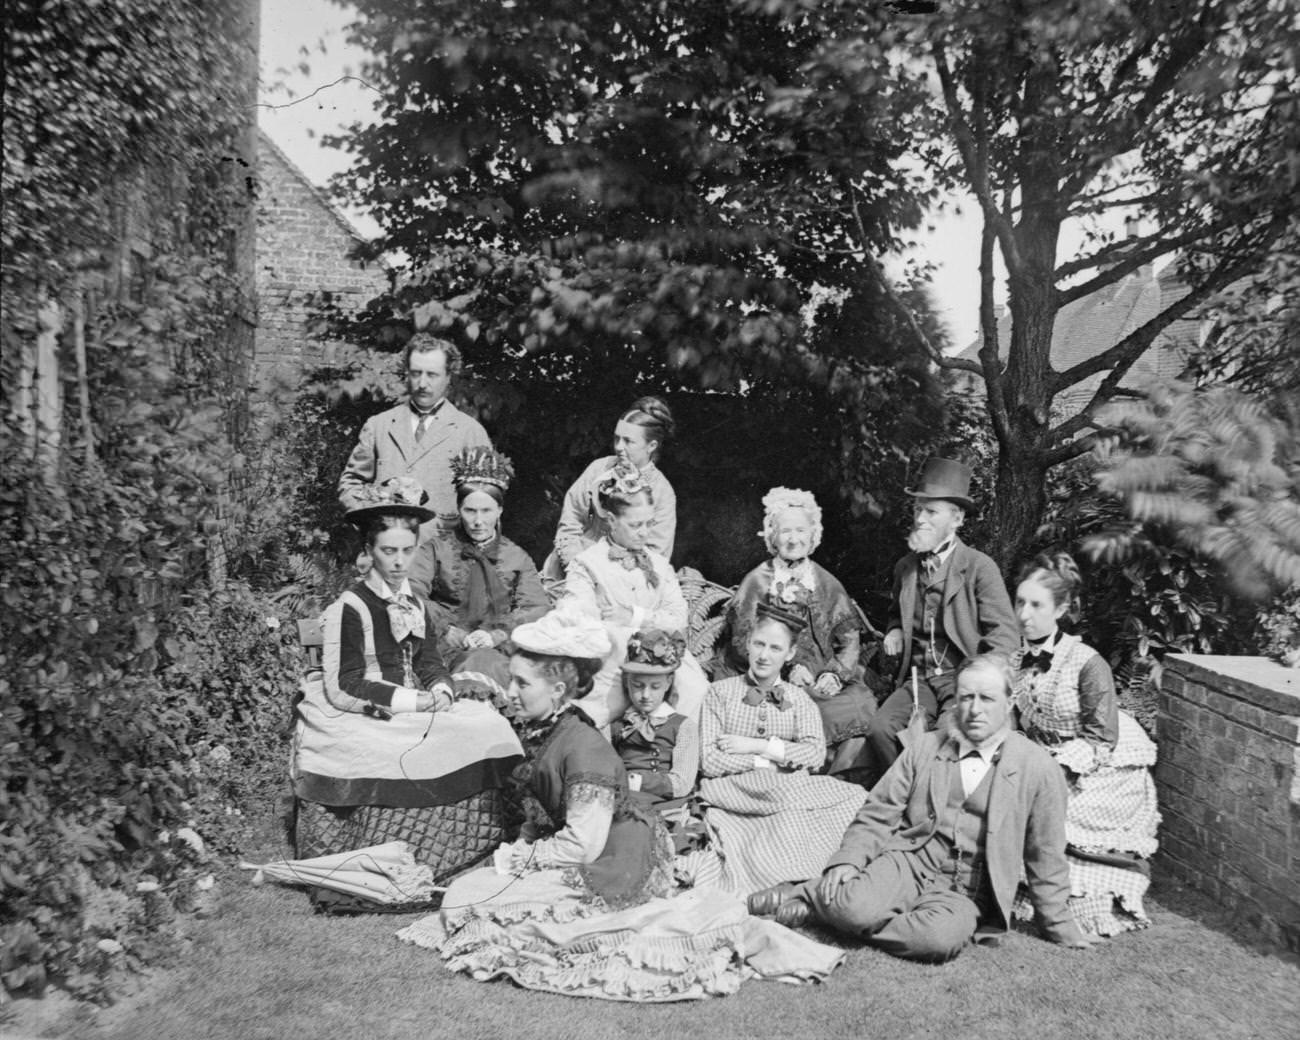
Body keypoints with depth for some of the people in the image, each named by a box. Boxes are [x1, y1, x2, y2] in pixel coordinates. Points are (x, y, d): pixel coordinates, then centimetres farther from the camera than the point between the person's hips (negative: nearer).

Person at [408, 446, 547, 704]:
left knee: (486, 664, -35)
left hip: (498, 648, 1)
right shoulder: (436, 548, 17)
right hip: (444, 646, -1)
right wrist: (448, 630, -10)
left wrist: (497, 634, -10)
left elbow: (537, 608, 6)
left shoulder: (517, 558, 19)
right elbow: (410, 595, 3)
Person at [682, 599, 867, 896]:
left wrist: (756, 746, -9)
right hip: (736, 798, -4)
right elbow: (709, 762, -4)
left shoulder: (799, 699, 16)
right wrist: (771, 760, -6)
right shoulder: (720, 693, 8)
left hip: (790, 793, 4)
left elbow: (815, 752, -3)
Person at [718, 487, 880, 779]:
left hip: (821, 683, 3)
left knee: (861, 704, -23)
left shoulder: (827, 583, 14)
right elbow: (742, 642, -1)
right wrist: (788, 667, -14)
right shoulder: (755, 582, 6)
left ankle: (834, 778, -8)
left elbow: (850, 637, 9)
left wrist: (835, 674, -10)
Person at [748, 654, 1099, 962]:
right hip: (908, 862, 0)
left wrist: (1060, 927, 12)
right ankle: (810, 893, -2)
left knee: (941, 938, -34)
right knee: (857, 907, -35)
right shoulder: (925, 748, 7)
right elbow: (877, 816, 6)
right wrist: (848, 860, -10)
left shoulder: (1039, 769, 0)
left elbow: (1045, 858, 8)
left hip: (963, 892, 1)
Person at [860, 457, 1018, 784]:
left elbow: (1005, 634, -6)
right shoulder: (905, 567, 13)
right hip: (918, 679, 4)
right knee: (879, 729, -22)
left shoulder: (980, 567, -3)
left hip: (964, 678, -4)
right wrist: (895, 632, 8)